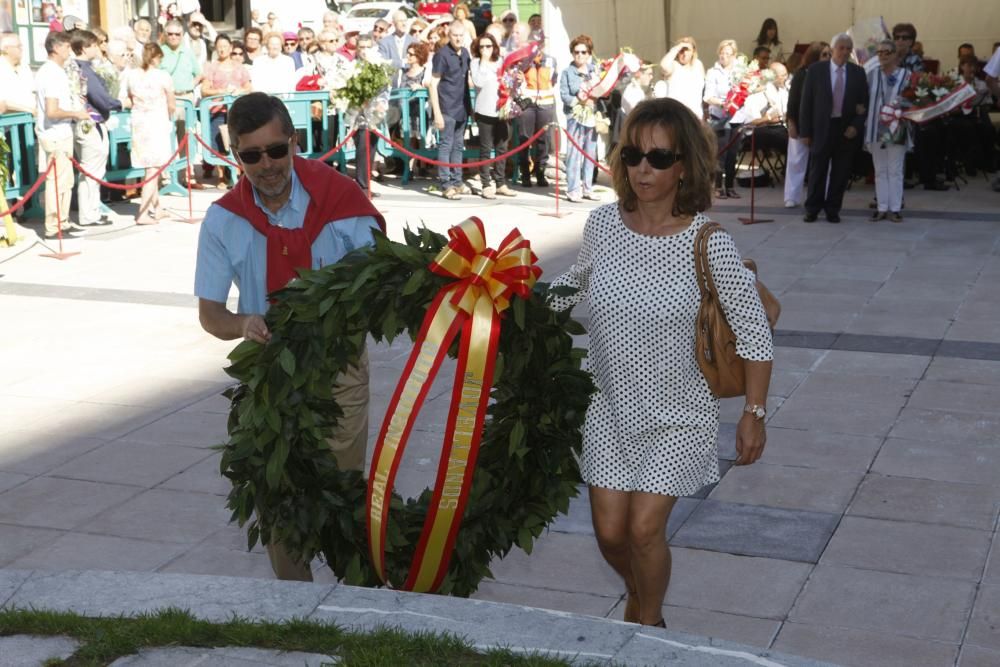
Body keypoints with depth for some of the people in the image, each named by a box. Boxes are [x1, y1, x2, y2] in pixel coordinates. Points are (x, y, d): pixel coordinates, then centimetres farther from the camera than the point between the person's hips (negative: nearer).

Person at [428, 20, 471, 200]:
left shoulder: (465, 53, 9)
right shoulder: (442, 55, -11)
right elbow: (433, 84, -12)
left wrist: (469, 105, 14)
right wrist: (437, 113, -16)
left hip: (462, 108, 7)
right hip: (447, 109, -7)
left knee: (458, 145, 13)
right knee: (446, 145, -3)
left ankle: (456, 181, 22)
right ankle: (446, 185, 0)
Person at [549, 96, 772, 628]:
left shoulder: (709, 246, -20)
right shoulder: (602, 224, -8)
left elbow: (753, 334, -10)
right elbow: (579, 280, 15)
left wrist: (754, 413, -7)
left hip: (677, 413, -3)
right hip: (611, 407, 4)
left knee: (644, 529, -6)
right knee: (610, 533, 7)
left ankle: (650, 623, 25)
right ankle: (639, 596, 42)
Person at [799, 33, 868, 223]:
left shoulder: (858, 73, 5)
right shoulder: (816, 70, 0)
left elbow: (864, 103, 7)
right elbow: (806, 102, 0)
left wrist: (856, 126, -6)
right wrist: (805, 131, -4)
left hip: (847, 129, 2)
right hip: (822, 127, -1)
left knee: (841, 172, 5)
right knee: (817, 170, 4)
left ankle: (833, 210, 15)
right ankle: (812, 209, 14)